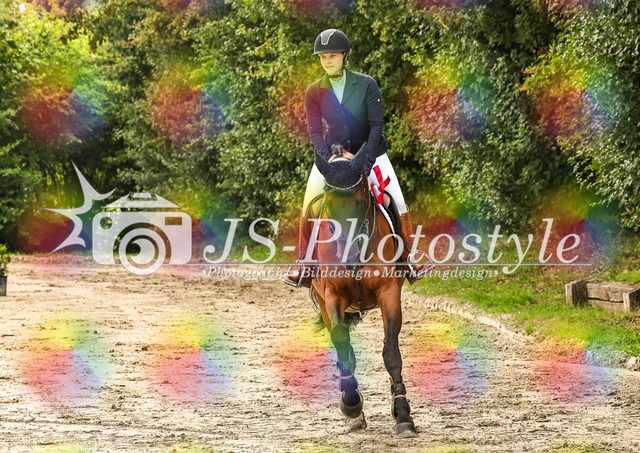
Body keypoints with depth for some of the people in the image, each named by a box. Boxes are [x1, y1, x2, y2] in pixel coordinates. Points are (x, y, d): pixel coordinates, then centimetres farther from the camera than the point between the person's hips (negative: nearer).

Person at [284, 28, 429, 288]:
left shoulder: (366, 84, -9)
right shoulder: (314, 92, -4)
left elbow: (376, 125, -11)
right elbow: (315, 131, -7)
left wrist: (366, 161, -20)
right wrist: (329, 158, -23)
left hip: (370, 152, -1)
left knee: (397, 200, -11)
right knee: (309, 202, -12)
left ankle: (408, 256, 3)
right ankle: (304, 261, -1)